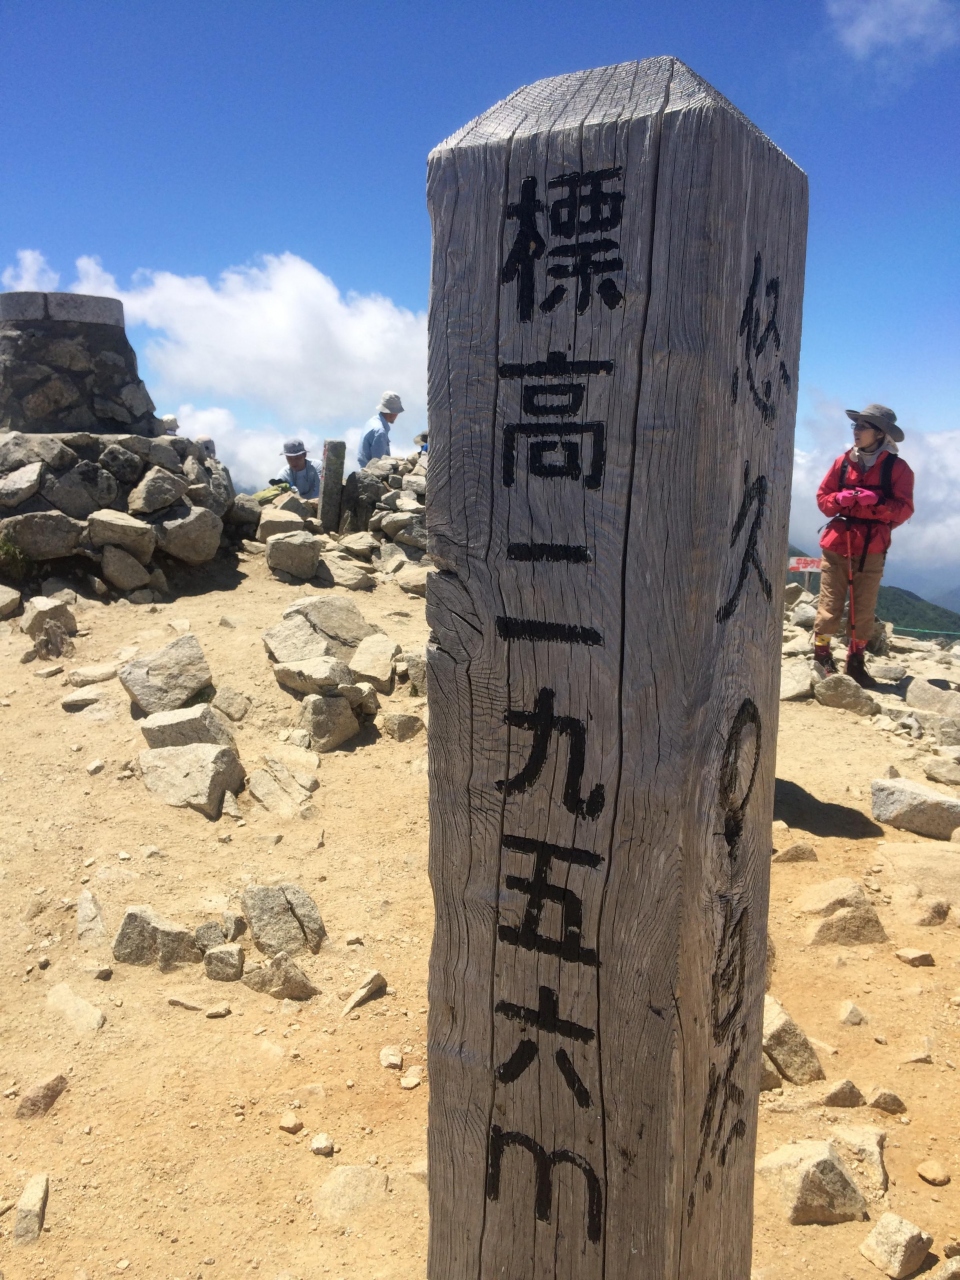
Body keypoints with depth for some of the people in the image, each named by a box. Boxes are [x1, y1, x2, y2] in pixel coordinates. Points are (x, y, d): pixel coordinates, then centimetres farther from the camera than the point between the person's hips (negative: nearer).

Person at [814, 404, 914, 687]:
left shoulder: (897, 467, -2)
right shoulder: (842, 462, 5)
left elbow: (903, 510, -7)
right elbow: (822, 498, 7)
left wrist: (876, 501, -22)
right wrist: (840, 499, -13)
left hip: (872, 550, -1)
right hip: (837, 545, 1)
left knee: (864, 611, 4)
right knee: (830, 608, 0)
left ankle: (856, 661, 17)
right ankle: (821, 654, 16)